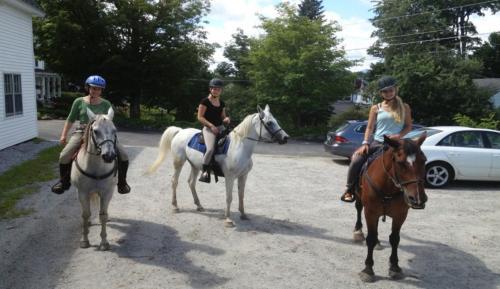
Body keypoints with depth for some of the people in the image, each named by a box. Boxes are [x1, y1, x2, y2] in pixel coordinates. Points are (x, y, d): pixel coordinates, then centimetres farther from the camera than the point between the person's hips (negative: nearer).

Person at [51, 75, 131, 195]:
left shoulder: (106, 104, 4)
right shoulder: (79, 102, 3)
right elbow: (70, 120, 9)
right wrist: (63, 135, 5)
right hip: (82, 132, 0)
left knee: (123, 156, -15)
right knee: (64, 156, -21)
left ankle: (122, 182, 9)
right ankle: (64, 182, 7)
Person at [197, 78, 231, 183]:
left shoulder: (222, 103, 14)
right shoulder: (205, 101, -4)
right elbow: (200, 117, -8)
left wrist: (226, 119, -2)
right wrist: (211, 125, -17)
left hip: (220, 128, 7)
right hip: (208, 128, -7)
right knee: (210, 149, -30)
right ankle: (205, 171, -15)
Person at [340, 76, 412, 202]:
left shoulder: (404, 107, 11)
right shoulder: (376, 108, 9)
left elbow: (408, 126, 9)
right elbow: (369, 128, 5)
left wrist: (399, 135, -12)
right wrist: (365, 143, -10)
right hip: (377, 143, 0)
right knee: (356, 160, -20)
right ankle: (350, 189, -3)